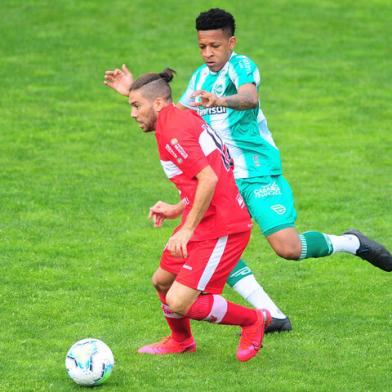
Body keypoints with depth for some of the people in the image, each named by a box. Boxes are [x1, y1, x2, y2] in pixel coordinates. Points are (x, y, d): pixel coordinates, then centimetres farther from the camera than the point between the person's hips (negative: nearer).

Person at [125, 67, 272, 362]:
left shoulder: (172, 131, -17)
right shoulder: (187, 118, 14)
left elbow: (209, 179, -27)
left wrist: (188, 229, -24)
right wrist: (177, 211, 24)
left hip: (220, 230, -10)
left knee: (179, 303, -14)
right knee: (162, 281, 20)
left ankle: (253, 320, 4)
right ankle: (181, 341, 43)